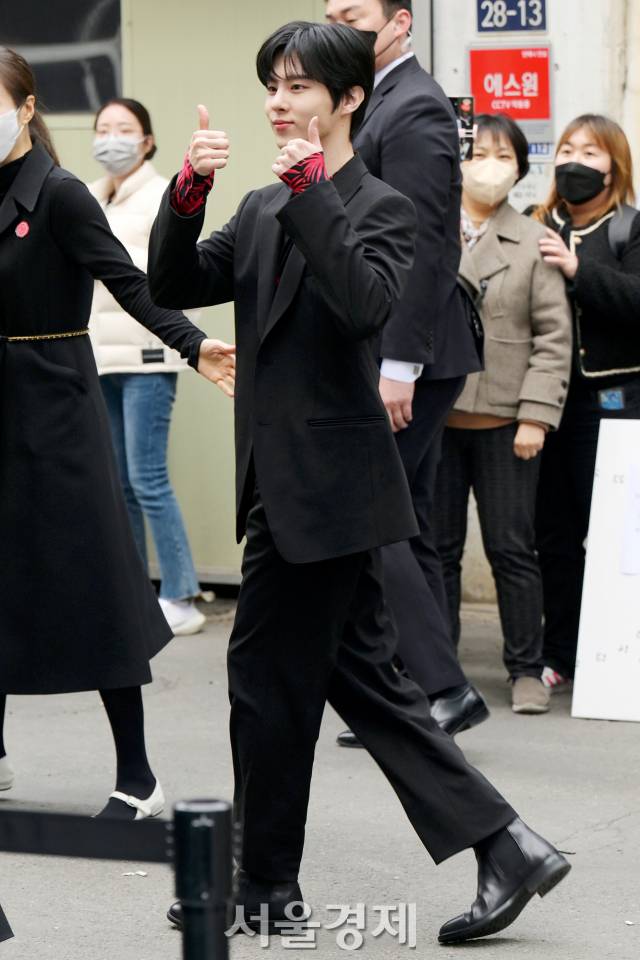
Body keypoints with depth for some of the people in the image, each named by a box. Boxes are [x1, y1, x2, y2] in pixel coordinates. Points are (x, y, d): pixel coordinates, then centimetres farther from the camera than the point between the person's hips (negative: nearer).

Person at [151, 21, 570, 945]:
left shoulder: (381, 208, -8)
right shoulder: (262, 211, 15)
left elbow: (367, 303, -27)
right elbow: (173, 287, 7)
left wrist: (311, 189, -27)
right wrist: (188, 190, -8)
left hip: (328, 484, -8)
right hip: (288, 481, 8)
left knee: (267, 676, -1)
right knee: (358, 673, 11)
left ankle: (265, 885, 13)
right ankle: (506, 845, 14)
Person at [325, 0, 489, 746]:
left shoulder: (413, 110, -13)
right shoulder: (384, 105, 18)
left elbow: (423, 244, -20)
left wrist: (398, 364, -23)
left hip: (403, 354, -10)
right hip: (389, 356, 10)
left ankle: (441, 688, -8)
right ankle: (421, 694, 15)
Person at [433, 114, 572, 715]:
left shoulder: (534, 242, 2)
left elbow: (554, 338, 0)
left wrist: (535, 416, -7)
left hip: (504, 422, -1)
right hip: (433, 415, 1)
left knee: (512, 550, 3)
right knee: (436, 547, 8)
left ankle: (526, 670, 12)